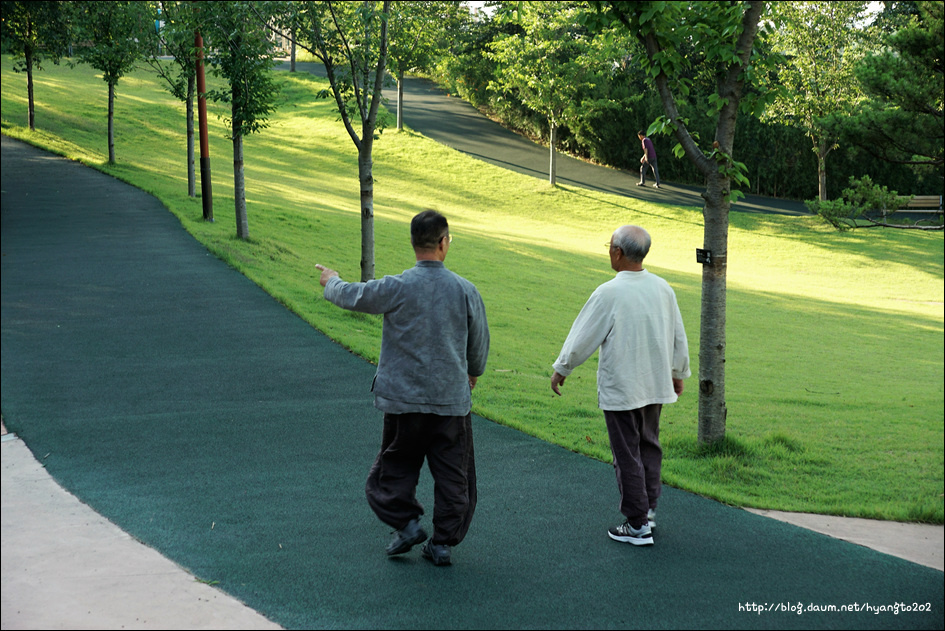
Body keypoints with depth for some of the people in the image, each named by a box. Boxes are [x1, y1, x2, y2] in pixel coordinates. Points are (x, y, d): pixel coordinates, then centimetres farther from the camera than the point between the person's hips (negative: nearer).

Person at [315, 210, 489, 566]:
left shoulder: (397, 288, -12)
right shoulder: (465, 290, -5)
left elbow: (352, 296, 5)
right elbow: (480, 342, 8)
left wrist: (331, 282, 29)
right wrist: (473, 372, 29)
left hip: (404, 399, -1)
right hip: (452, 402, 2)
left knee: (396, 465, 17)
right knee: (452, 473, 10)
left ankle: (406, 522, 7)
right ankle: (443, 542, 12)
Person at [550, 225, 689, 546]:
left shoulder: (609, 294, -18)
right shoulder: (662, 288, 0)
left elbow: (583, 336, -9)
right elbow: (679, 336, 11)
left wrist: (561, 369, 6)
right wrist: (678, 372, 26)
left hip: (620, 388, -6)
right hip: (655, 385, 6)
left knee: (628, 455, 2)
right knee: (648, 445, 20)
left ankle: (637, 526, 8)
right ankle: (648, 510, 29)